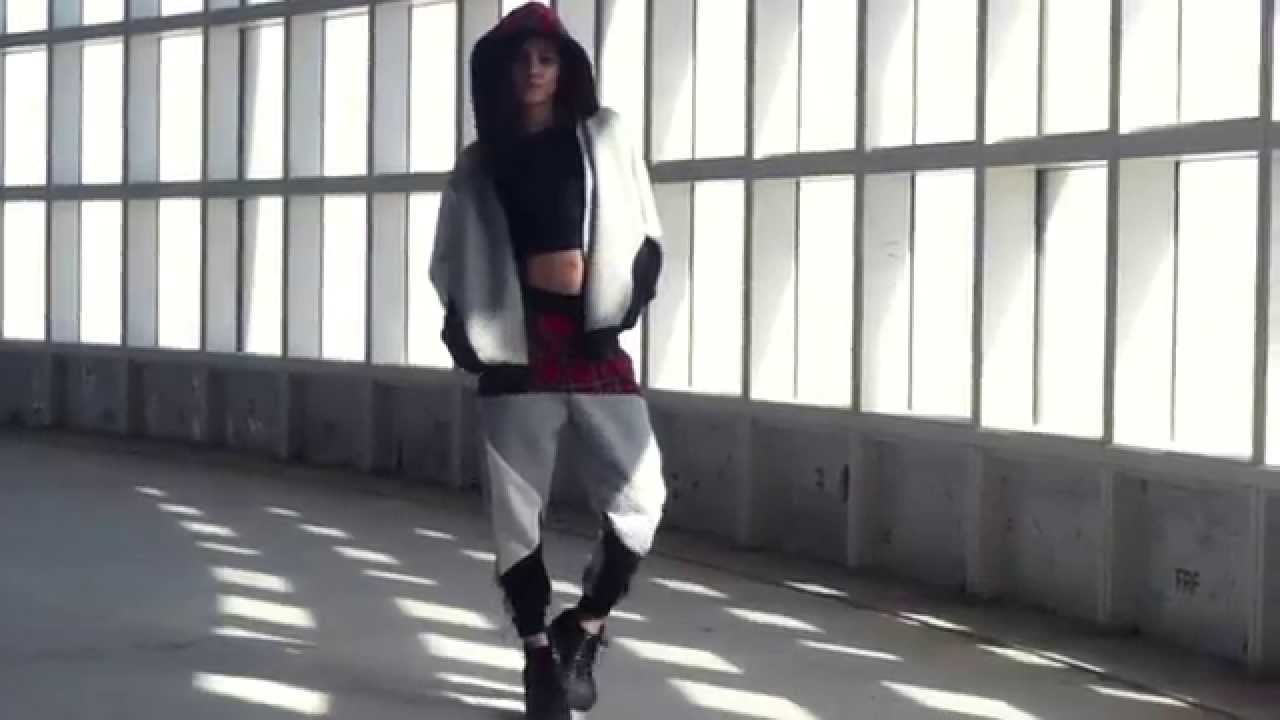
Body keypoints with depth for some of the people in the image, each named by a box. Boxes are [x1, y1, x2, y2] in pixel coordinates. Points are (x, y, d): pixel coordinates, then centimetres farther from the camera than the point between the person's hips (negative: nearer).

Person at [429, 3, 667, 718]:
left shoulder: (604, 136, 8)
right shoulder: (480, 163, 11)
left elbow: (645, 237, 7)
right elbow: (453, 260, 11)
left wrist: (623, 307, -6)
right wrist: (466, 334, -3)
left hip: (593, 338, -1)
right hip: (517, 345, 1)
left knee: (640, 493, -12)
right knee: (518, 509, 2)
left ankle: (583, 631, 8)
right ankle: (541, 658, 14)